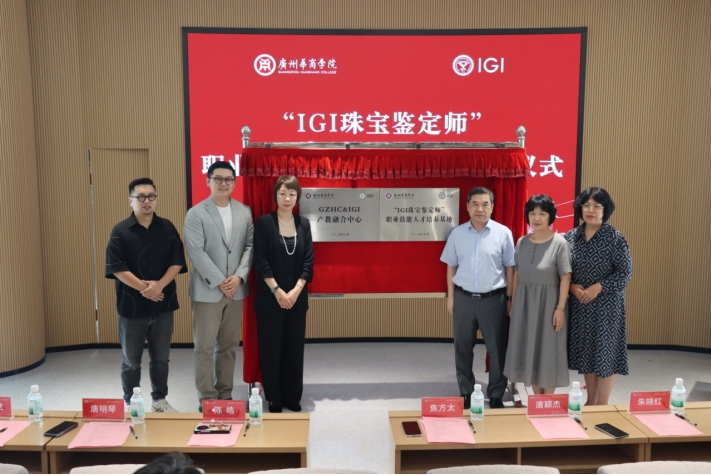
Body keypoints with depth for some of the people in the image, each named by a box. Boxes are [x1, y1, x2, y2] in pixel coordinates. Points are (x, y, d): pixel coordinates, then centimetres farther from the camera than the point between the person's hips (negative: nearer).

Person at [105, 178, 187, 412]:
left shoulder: (167, 228, 2)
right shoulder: (120, 231, -5)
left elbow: (177, 262, -2)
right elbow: (115, 267, -11)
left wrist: (159, 284, -17)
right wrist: (143, 288, -16)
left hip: (163, 305, 2)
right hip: (132, 306, -2)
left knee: (161, 358, 13)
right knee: (131, 361, 10)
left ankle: (159, 400, 29)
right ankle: (130, 404, 25)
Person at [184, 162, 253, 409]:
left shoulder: (245, 212, 7)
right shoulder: (196, 214, -4)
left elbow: (250, 246, 4)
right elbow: (196, 252, -11)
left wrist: (239, 276, -9)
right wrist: (219, 281, -14)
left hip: (236, 288, 4)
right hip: (207, 289, -3)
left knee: (229, 345, 12)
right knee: (205, 346, 3)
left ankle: (225, 393, 24)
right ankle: (207, 398, 14)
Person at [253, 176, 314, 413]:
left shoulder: (304, 224, 7)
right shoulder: (263, 222, -3)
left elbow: (309, 262, 2)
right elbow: (260, 261, -8)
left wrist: (295, 291, -9)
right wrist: (277, 291, -14)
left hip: (297, 297, 3)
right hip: (269, 297, -3)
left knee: (295, 347, 9)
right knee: (271, 348, 4)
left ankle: (292, 398, 22)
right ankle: (274, 399, 18)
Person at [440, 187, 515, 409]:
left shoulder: (503, 233, -3)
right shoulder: (457, 233, 3)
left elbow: (510, 268, 0)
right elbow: (451, 266, 8)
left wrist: (510, 298, -1)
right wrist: (450, 296, 6)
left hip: (494, 299, -2)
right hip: (463, 298, 2)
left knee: (497, 349, 7)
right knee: (462, 348, 11)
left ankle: (496, 396, 23)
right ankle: (465, 393, 27)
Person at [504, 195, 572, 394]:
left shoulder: (560, 243, -9)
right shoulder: (522, 242, 5)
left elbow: (565, 277, -10)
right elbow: (517, 274, 10)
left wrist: (560, 308, -13)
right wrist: (513, 302, 9)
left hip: (548, 303, -5)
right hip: (525, 302, 5)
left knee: (549, 349, 4)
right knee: (529, 348, 10)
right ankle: (537, 397, 26)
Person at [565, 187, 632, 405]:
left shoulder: (615, 238, -8)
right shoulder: (570, 236, 2)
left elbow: (625, 273, -9)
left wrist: (598, 287, -17)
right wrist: (572, 287, -12)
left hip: (606, 304, -4)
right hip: (579, 304, 4)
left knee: (605, 352, 1)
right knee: (585, 351, 12)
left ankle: (603, 405, 15)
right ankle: (590, 402, 27)